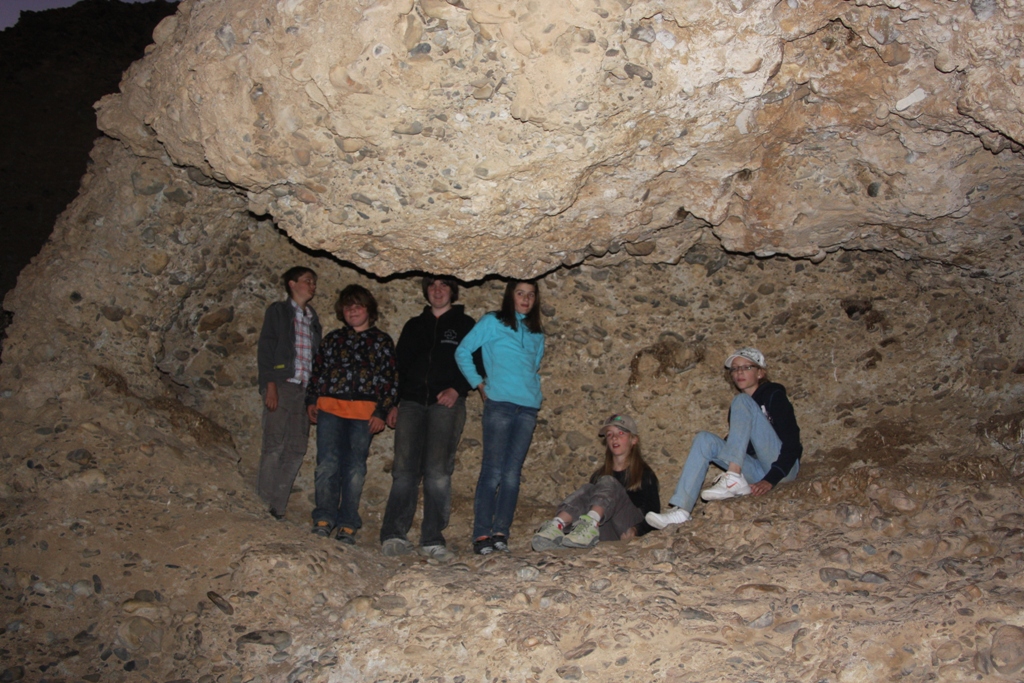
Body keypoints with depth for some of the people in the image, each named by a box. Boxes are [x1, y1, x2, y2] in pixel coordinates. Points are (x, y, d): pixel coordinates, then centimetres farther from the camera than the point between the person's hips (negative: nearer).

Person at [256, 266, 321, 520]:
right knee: (274, 446, -8)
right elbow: (265, 348, -2)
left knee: (296, 451, -1)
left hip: (305, 389, 5)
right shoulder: (278, 311, 7)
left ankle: (277, 509, 3)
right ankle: (263, 506, -2)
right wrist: (270, 385, -13)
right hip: (282, 385, -5)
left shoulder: (312, 319, 22)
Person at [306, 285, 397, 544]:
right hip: (329, 409, 2)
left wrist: (381, 412, -3)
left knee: (355, 468, -1)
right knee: (328, 463, -9)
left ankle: (347, 525, 3)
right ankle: (324, 518, -2)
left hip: (364, 413, -1)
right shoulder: (332, 339, 18)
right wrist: (311, 400, 5)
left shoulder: (382, 342, 11)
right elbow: (317, 371, 18)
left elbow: (390, 380, 6)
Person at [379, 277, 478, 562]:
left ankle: (432, 540, -8)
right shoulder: (414, 326, 23)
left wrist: (457, 389, -9)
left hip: (447, 403, -3)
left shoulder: (465, 325, 14)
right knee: (404, 469, -7)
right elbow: (399, 365, 22)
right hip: (412, 403, 3)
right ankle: (393, 535, -7)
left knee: (438, 471, -11)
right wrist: (393, 403, 12)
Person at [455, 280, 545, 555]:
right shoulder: (492, 322, 5)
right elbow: (463, 351, 2)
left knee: (512, 473, 1)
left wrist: (533, 388, 12)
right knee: (493, 471, -7)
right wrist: (478, 383, -1)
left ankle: (500, 533, 4)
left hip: (528, 408, 4)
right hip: (499, 403, -4)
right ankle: (481, 535, -4)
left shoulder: (536, 333, 20)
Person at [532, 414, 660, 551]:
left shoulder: (644, 474, 13)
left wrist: (636, 530, -15)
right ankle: (556, 526, -50)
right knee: (587, 489, -21)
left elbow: (654, 514, 6)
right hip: (606, 533, 3)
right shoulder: (599, 475, 25)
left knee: (608, 483, -24)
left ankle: (591, 524, -55)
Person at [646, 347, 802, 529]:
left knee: (742, 402, -18)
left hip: (782, 468, -6)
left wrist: (771, 480, -22)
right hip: (757, 471, 6)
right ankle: (681, 511, -28)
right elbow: (735, 443, 19)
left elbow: (792, 444, -11)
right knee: (704, 439, -13)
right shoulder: (738, 404, 16)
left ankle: (735, 480, -34)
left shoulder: (774, 395, -1)